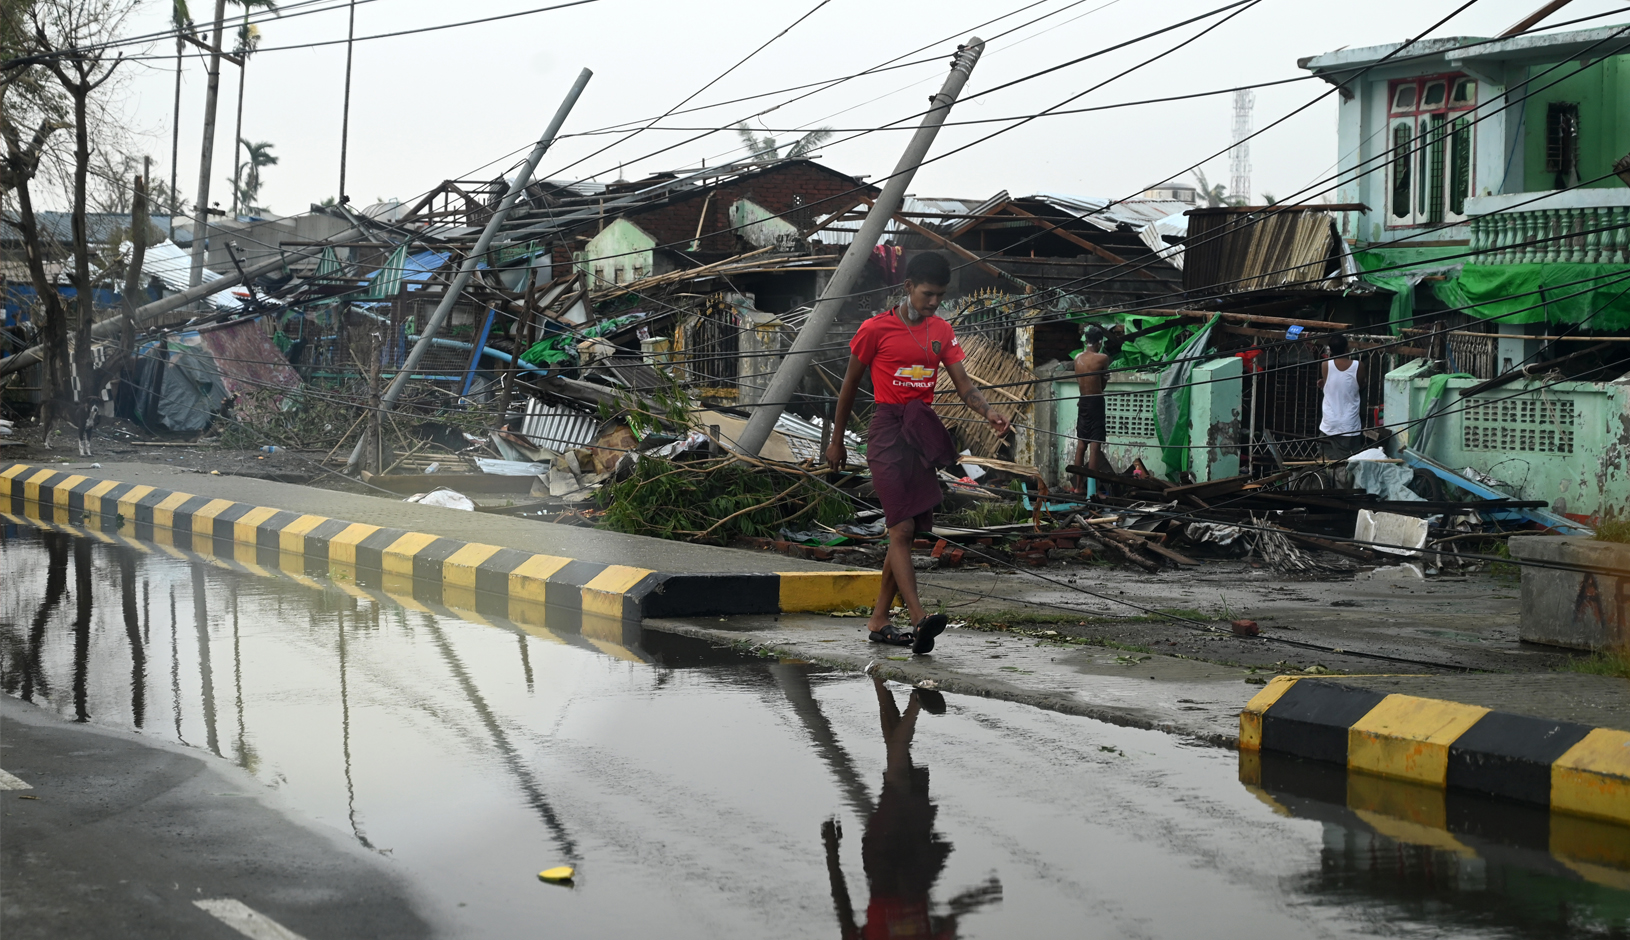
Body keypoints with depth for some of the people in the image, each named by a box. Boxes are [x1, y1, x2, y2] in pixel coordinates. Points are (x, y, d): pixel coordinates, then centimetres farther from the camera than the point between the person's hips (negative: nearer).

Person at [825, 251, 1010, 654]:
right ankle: (919, 619, -27)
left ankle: (879, 620, 16)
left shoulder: (941, 332, 12)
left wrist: (988, 411, -15)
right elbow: (849, 385, 5)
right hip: (886, 429, -6)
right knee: (901, 528, -16)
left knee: (907, 531, 6)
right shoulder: (875, 329, -3)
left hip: (923, 431, 6)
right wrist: (837, 441, 9)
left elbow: (963, 383, 5)